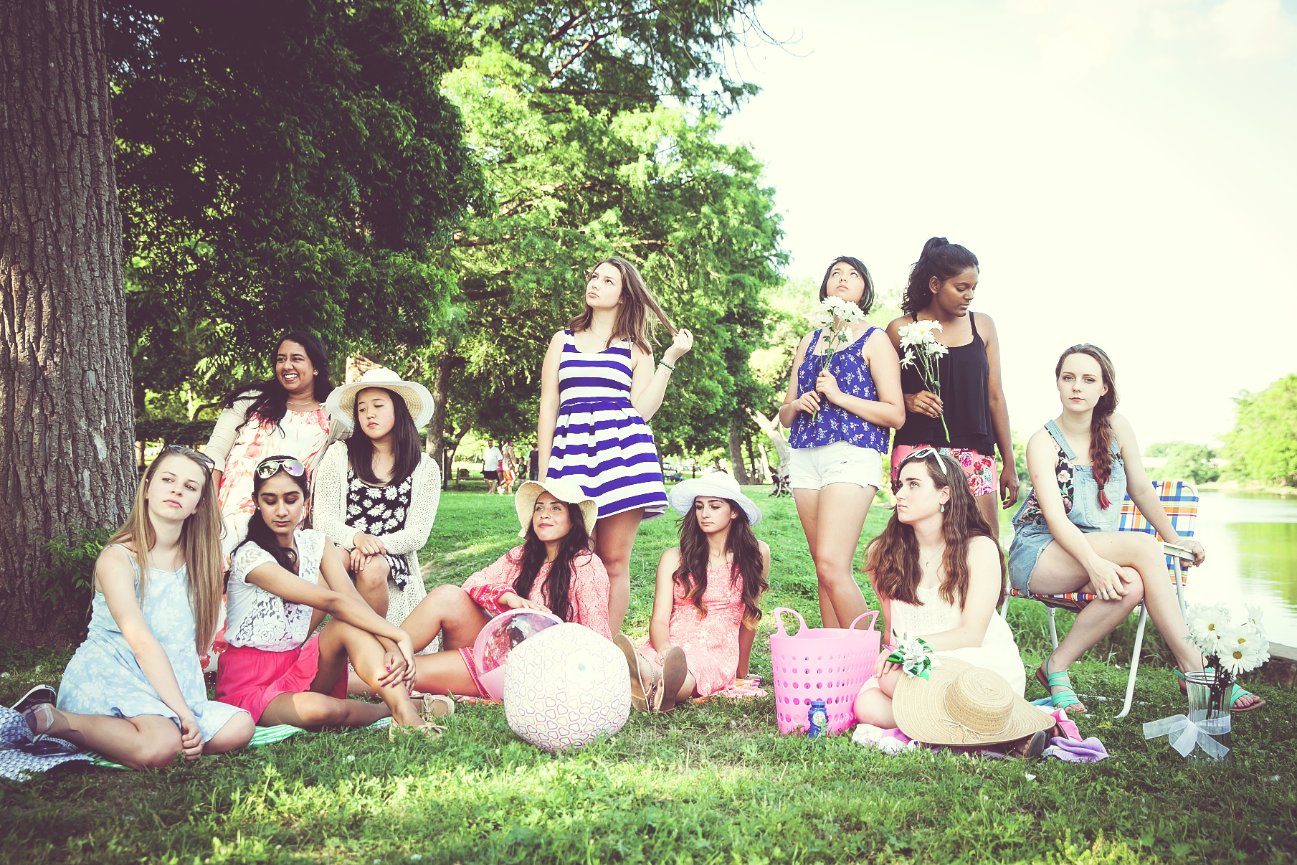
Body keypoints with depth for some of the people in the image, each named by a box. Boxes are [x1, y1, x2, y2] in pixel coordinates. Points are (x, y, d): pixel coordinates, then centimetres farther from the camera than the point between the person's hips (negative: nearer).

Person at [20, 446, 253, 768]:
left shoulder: (195, 562, 10)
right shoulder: (118, 558, -9)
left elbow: (189, 647, 8)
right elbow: (142, 643, -19)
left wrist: (192, 718, -3)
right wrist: (183, 712, -24)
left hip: (169, 686, 7)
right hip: (107, 677, -7)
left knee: (239, 727, -16)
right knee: (160, 745, -34)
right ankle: (52, 720, -11)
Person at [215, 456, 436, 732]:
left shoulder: (315, 543, 3)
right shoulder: (250, 557, -17)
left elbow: (353, 600, -12)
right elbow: (332, 601, -24)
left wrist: (390, 646, -30)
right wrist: (399, 636, -28)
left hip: (296, 662, 5)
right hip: (251, 685, -5)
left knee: (350, 625, -26)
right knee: (317, 709, -37)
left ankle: (404, 709, -33)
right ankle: (387, 709, -12)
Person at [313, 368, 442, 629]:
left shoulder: (425, 468, 7)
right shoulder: (339, 455, 7)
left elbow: (418, 534, 0)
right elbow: (322, 519, 0)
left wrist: (378, 545, -19)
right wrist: (357, 538, -20)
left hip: (393, 558, 0)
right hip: (341, 550, 0)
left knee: (372, 569, -34)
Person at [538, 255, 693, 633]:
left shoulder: (636, 349, 14)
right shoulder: (562, 340, 19)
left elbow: (643, 410, 2)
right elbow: (547, 408, 14)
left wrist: (670, 359, 2)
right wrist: (544, 474, 7)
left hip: (621, 451, -1)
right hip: (571, 453, 1)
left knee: (614, 562, -1)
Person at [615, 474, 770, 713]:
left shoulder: (756, 554, 9)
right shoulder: (674, 558, 11)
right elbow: (659, 620, 1)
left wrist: (741, 669, 25)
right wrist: (665, 651, -22)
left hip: (717, 651, -1)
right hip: (669, 646, 2)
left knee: (686, 676, -41)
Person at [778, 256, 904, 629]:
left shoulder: (874, 339, 6)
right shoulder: (809, 341, 21)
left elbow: (896, 414, -3)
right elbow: (784, 413, 21)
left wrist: (839, 397, -11)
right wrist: (796, 405, -1)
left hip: (852, 455, -6)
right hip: (805, 456, 6)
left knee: (832, 566, -18)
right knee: (825, 572, 4)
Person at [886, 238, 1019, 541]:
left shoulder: (982, 325, 12)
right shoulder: (901, 329, 4)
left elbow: (995, 397, 14)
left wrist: (1009, 464, 12)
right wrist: (907, 400, -12)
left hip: (974, 454, 3)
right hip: (917, 450, -2)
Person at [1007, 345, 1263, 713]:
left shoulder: (1116, 428, 5)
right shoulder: (1043, 442, -9)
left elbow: (1141, 489, 16)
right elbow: (1055, 516, -19)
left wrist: (1174, 539, 16)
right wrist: (1094, 563, -34)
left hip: (1100, 552, 5)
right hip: (1039, 553, -4)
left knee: (1132, 585, -33)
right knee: (1144, 546, -30)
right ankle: (1194, 667, -25)